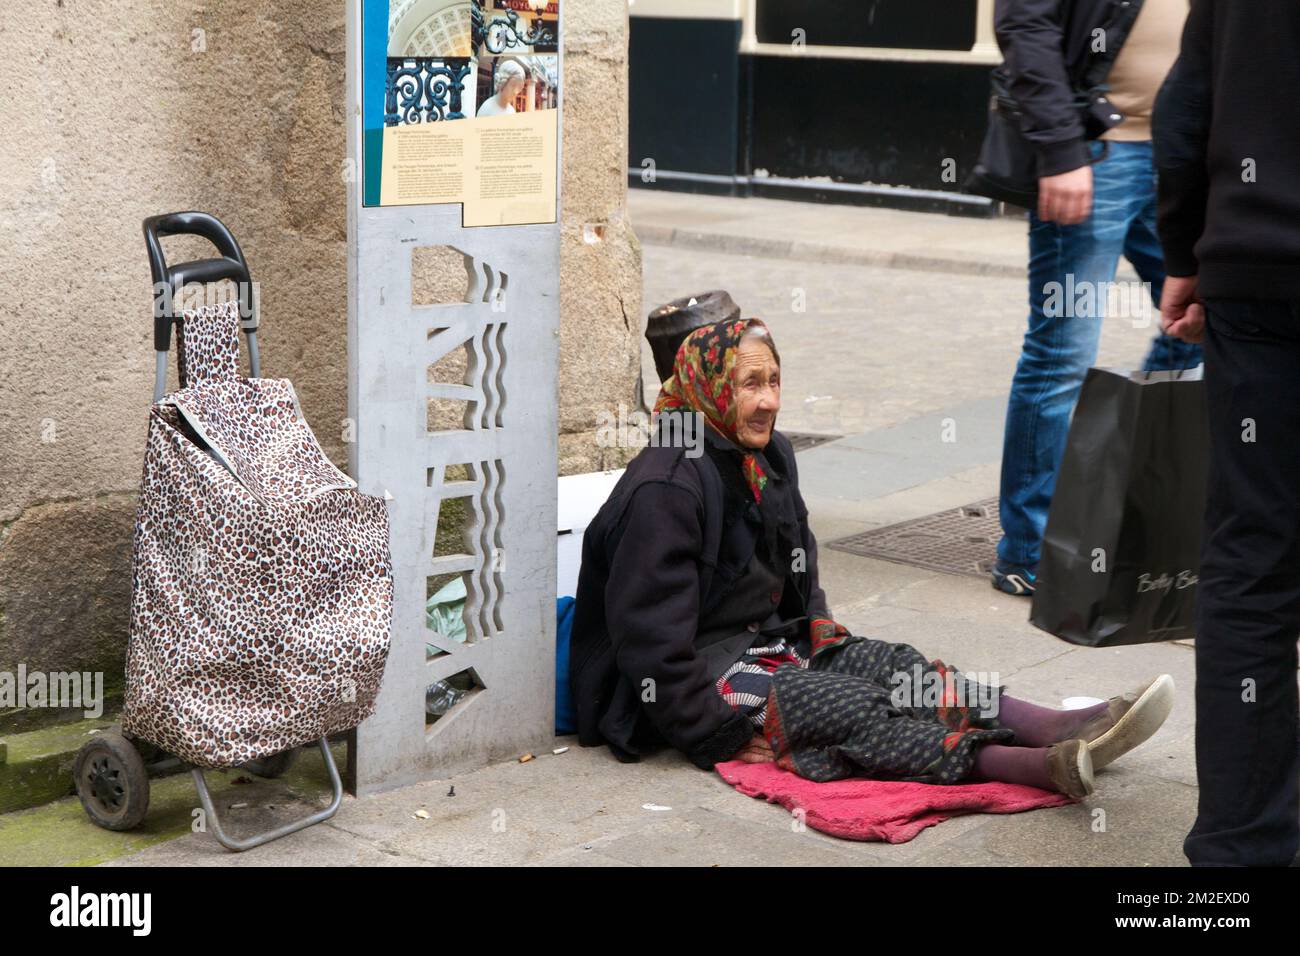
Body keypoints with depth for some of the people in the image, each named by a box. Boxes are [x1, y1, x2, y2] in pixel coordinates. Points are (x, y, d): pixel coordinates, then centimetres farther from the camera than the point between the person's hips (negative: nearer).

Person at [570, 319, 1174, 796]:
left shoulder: (769, 457, 9)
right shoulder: (666, 490, -21)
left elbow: (799, 581, 24)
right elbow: (650, 637, -23)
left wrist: (819, 636, 8)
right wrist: (720, 736, -22)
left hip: (762, 642, 9)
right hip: (695, 675, -9)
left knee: (895, 665, -15)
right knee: (850, 707, -27)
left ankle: (1062, 731, -33)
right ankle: (1047, 768, -45)